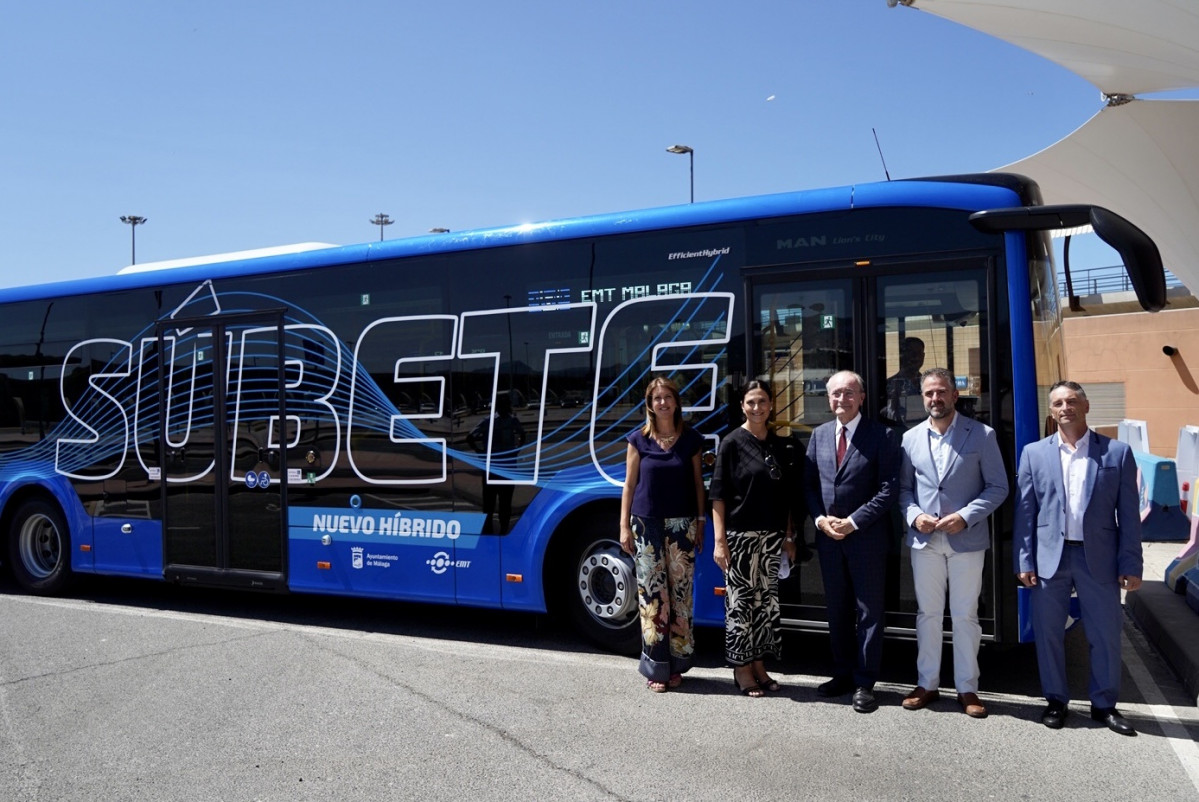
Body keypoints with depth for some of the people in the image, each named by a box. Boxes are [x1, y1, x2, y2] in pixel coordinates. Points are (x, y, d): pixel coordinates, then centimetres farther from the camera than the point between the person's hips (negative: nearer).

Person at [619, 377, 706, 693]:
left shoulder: (690, 438, 4)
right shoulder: (639, 440, 2)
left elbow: (697, 482, 8)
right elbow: (629, 485, 3)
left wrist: (700, 522, 5)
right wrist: (624, 526, -1)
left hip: (682, 525, 1)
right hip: (647, 524, -1)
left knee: (680, 594, 3)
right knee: (652, 595, -1)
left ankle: (676, 664, 15)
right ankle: (656, 667, 7)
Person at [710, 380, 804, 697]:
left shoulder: (782, 445, 8)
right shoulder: (732, 443, -5)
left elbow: (788, 495, 13)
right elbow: (718, 495, -7)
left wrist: (789, 535, 9)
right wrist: (719, 540, -13)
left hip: (771, 536, 5)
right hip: (740, 535, -4)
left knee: (766, 602, 10)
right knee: (740, 602, 1)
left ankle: (758, 665, 22)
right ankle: (742, 670, 14)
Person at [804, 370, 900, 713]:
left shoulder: (882, 435, -6)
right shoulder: (819, 435, 9)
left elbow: (888, 489, -11)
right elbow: (809, 484, 10)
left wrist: (853, 522, -16)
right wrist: (820, 519, -6)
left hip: (866, 535, -5)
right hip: (828, 536, 5)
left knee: (868, 611, 4)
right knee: (837, 609, 13)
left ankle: (865, 682, 13)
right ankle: (843, 674, 26)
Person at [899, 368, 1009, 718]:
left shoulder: (982, 435, -2)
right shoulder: (910, 438, 7)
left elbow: (998, 487, -3)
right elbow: (903, 488, 11)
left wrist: (966, 516, -15)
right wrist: (914, 516, -8)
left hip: (967, 540, -2)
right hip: (924, 540, 3)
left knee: (965, 616, 5)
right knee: (928, 614, 11)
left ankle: (967, 688, 18)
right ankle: (927, 684, 22)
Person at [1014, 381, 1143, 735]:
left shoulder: (1117, 452, 1)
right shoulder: (1034, 453, 4)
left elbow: (1129, 514, 1)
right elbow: (1025, 512, 2)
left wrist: (1131, 565, -3)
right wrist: (1024, 562, -2)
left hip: (1099, 558, 0)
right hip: (1050, 557, 1)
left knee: (1106, 635, 9)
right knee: (1048, 633, 8)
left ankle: (1104, 704, 28)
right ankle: (1056, 700, 26)